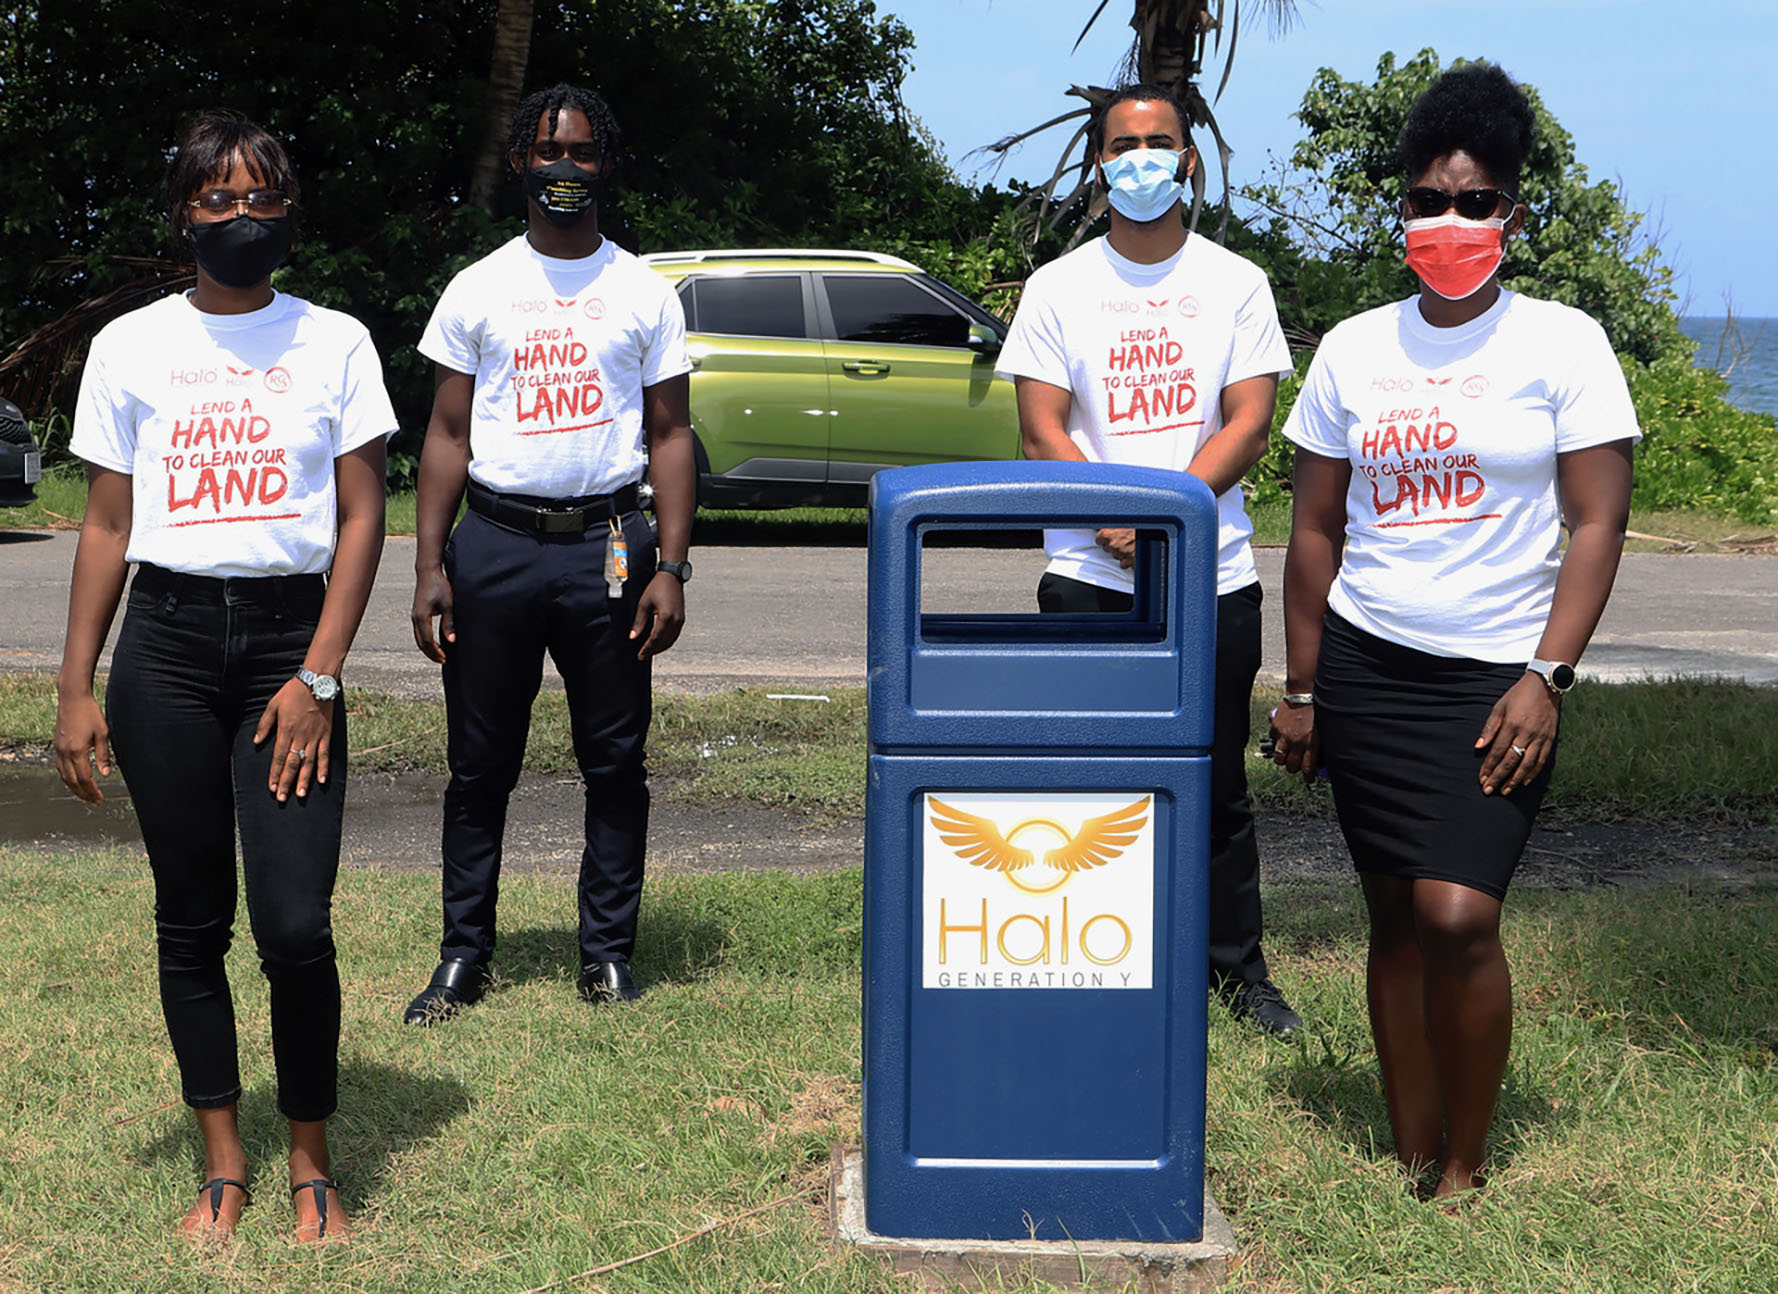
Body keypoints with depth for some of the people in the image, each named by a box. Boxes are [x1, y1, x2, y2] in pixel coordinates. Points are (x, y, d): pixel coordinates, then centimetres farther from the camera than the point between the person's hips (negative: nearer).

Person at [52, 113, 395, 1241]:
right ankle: (223, 1162, 20)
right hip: (167, 640, 2)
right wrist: (76, 690, 4)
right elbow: (107, 527, 10)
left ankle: (312, 1164, 10)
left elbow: (362, 519, 2)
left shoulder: (335, 342, 5)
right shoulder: (131, 345, 8)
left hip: (292, 633, -1)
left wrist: (318, 678, -7)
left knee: (296, 925, -9)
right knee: (192, 921, 6)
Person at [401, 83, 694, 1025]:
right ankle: (464, 954, 14)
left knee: (615, 761, 4)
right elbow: (448, 434, 8)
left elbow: (669, 436, 6)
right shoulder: (478, 290, 8)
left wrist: (671, 568, -4)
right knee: (480, 763, 5)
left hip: (606, 546, 0)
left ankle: (608, 951, 15)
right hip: (495, 541, 0)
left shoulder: (644, 293, 8)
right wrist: (429, 565, -1)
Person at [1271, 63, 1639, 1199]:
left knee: (1458, 915, -15)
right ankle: (1409, 1161, 17)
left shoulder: (1562, 342, -1)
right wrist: (1302, 688, 9)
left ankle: (1465, 1170, 3)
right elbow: (1315, 531, 12)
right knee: (1396, 915, 5)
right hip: (1365, 666, 3)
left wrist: (1547, 678, -12)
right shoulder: (1354, 349, 8)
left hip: (1495, 677, -3)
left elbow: (1599, 523, -4)